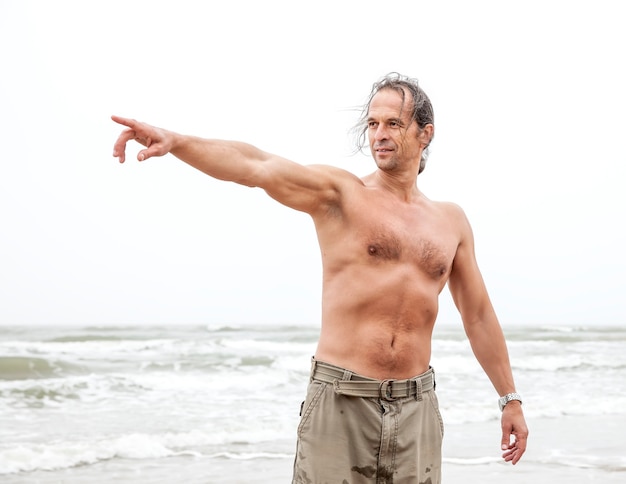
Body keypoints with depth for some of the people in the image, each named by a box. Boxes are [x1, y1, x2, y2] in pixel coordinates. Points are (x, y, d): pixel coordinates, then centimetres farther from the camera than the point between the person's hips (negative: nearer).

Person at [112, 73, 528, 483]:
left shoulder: (451, 221, 12)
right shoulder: (340, 194, -2)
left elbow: (479, 316, 19)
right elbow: (256, 167, -19)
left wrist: (510, 399, 18)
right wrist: (175, 141, -35)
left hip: (416, 409, 4)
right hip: (340, 404, -3)